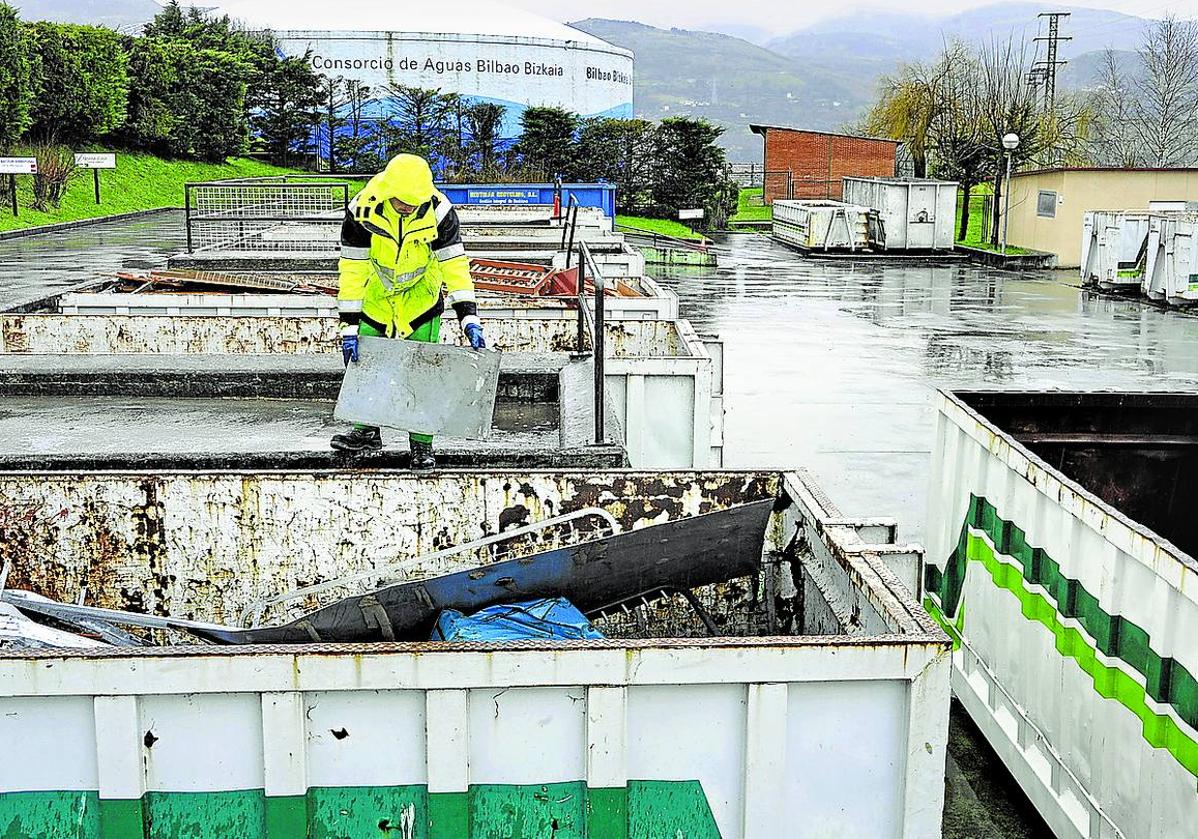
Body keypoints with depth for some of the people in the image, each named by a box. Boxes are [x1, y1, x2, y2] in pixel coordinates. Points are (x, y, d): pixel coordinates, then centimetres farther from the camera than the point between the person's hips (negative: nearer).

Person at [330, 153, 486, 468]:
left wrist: (469, 319, -30)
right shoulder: (362, 211, -25)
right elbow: (352, 270, -22)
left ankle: (422, 444, 5)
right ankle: (367, 430, 25)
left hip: (421, 297, -1)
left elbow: (455, 265, -22)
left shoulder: (439, 211, -25)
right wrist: (349, 327, -24)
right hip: (375, 297, 1)